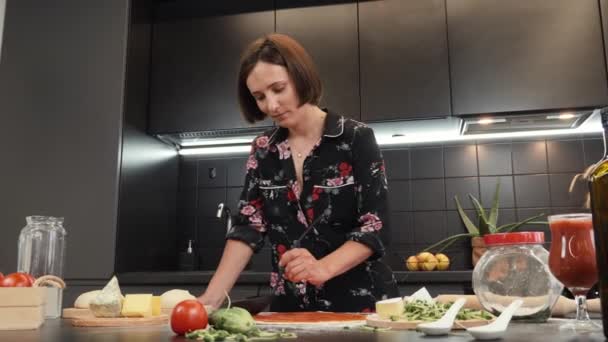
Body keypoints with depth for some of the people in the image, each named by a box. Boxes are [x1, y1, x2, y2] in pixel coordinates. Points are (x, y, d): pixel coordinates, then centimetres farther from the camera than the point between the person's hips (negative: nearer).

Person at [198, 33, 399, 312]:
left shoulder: (356, 138, -9)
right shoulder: (263, 150, 2)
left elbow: (373, 225, -12)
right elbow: (248, 227, -3)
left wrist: (322, 268, -29)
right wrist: (213, 296, -16)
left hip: (359, 301, -2)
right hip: (291, 305, 3)